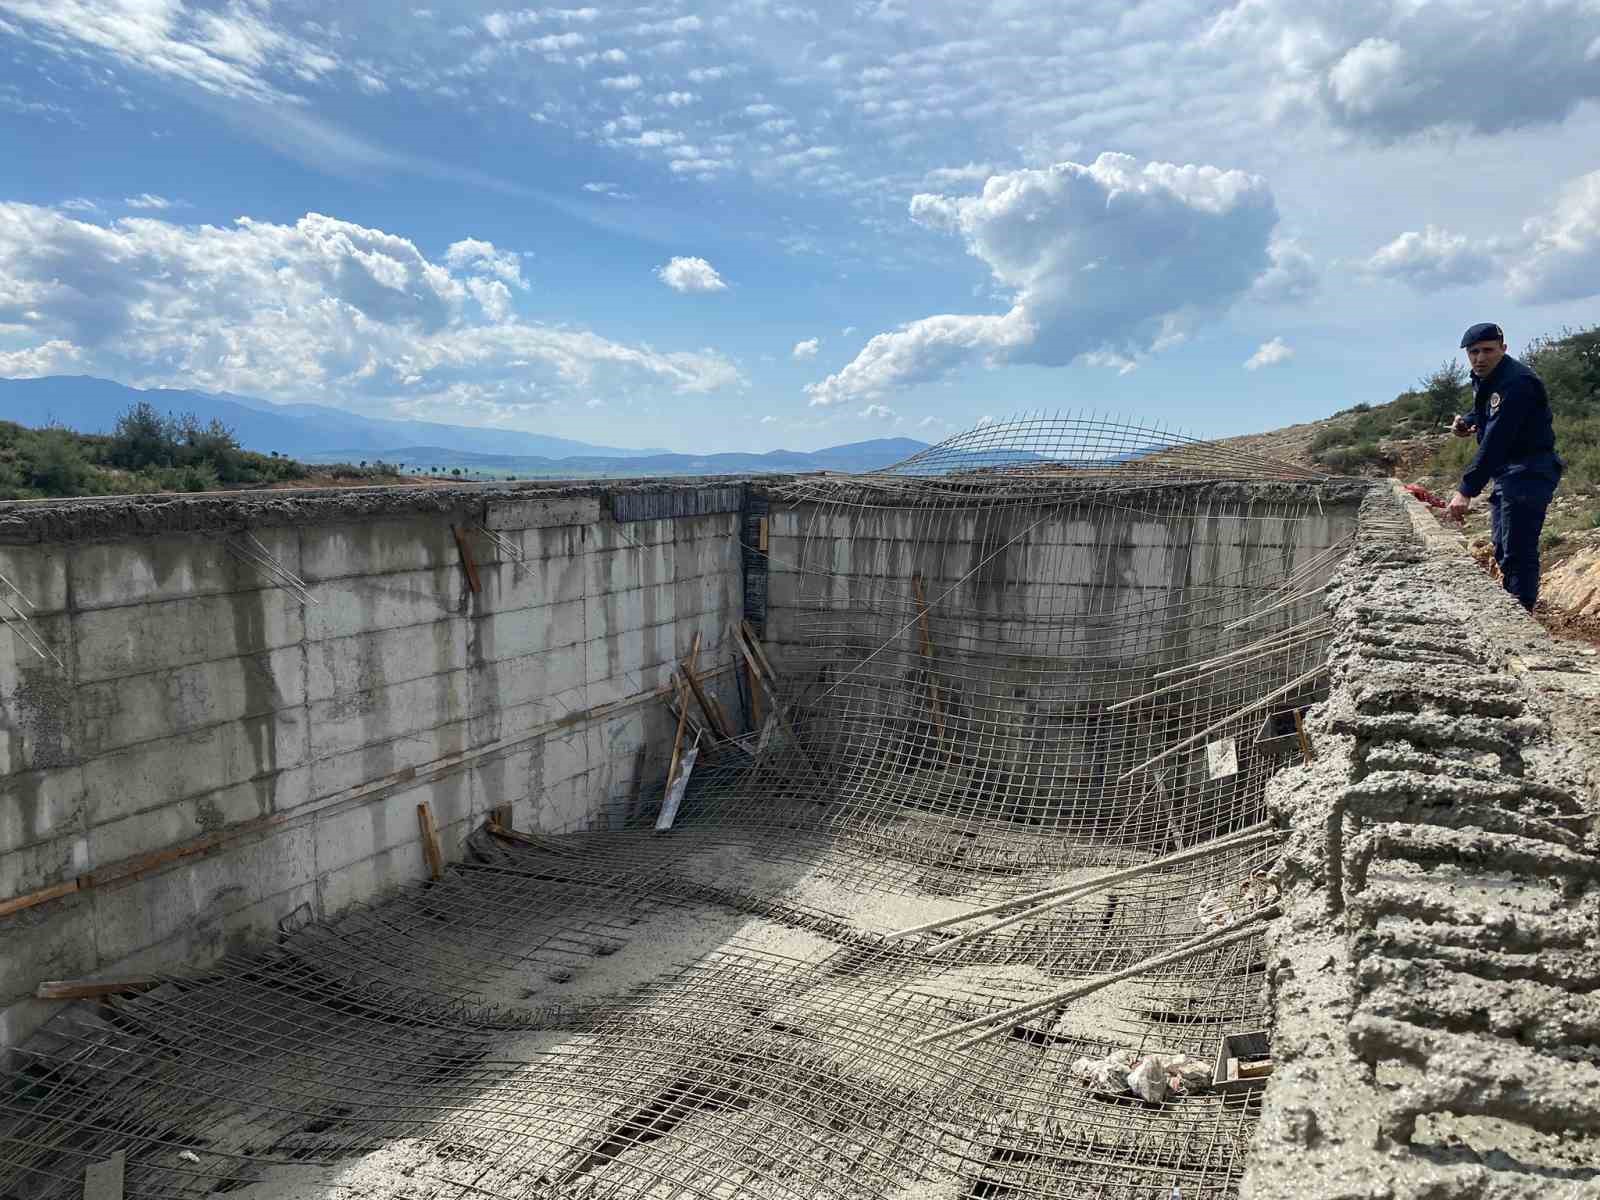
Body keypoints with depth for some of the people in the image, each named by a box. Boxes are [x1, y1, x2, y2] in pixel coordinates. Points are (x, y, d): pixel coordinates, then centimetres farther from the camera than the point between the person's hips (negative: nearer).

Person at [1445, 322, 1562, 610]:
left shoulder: (1515, 383, -23)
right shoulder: (1483, 378, 8)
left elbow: (1494, 442, -30)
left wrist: (1467, 490, -34)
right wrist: (1466, 422, 4)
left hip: (1528, 474, -10)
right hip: (1505, 473, 10)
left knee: (1518, 553, -14)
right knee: (1502, 551, 19)